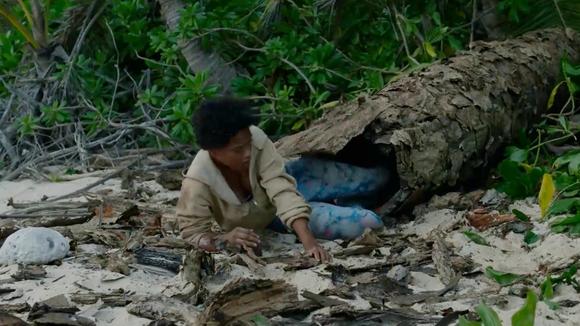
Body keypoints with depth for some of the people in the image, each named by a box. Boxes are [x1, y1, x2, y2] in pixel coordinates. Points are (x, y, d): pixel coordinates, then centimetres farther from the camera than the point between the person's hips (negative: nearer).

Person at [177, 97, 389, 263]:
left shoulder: (254, 138, -36)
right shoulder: (198, 184, -38)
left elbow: (282, 188, -39)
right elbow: (192, 233, -25)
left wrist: (308, 241, -48)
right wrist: (225, 238, -47)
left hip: (287, 182, 2)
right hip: (267, 217, -1)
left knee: (373, 178, 7)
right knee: (359, 224, -10)